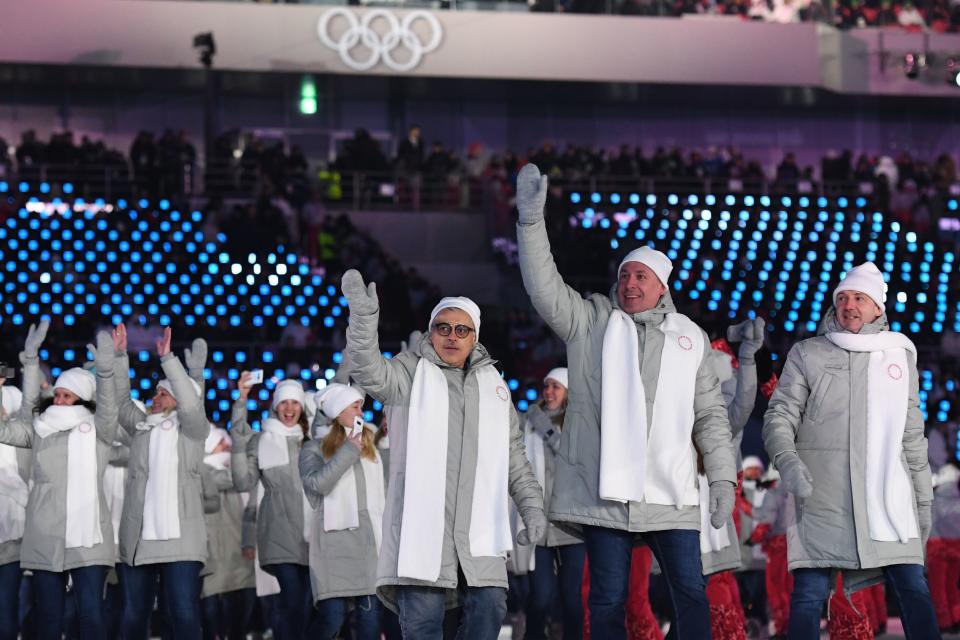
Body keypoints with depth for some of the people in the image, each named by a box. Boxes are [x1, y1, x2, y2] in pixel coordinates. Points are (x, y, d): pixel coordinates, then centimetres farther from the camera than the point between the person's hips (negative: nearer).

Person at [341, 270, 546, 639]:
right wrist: (363, 315, -31)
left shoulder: (493, 385, 20)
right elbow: (372, 374, -16)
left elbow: (514, 456, 23)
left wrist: (531, 505, 12)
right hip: (423, 518, -4)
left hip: (478, 523, 4)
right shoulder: (412, 373, 7)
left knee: (488, 608, -4)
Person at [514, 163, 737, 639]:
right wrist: (531, 220, -17)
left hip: (671, 494, 1)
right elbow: (545, 288, -5)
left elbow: (711, 414, 14)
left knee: (691, 595, -3)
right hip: (605, 489, -1)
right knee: (608, 601, 1)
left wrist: (722, 478, 5)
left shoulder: (690, 337, 13)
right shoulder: (590, 322, 9)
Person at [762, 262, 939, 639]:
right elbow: (780, 416, 0)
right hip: (823, 497, -2)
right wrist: (787, 460, -20)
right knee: (810, 593, -7)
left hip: (888, 498, 2)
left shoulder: (899, 356, 14)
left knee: (914, 590, -3)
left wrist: (923, 500, 16)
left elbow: (912, 435, 18)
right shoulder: (807, 354, 6)